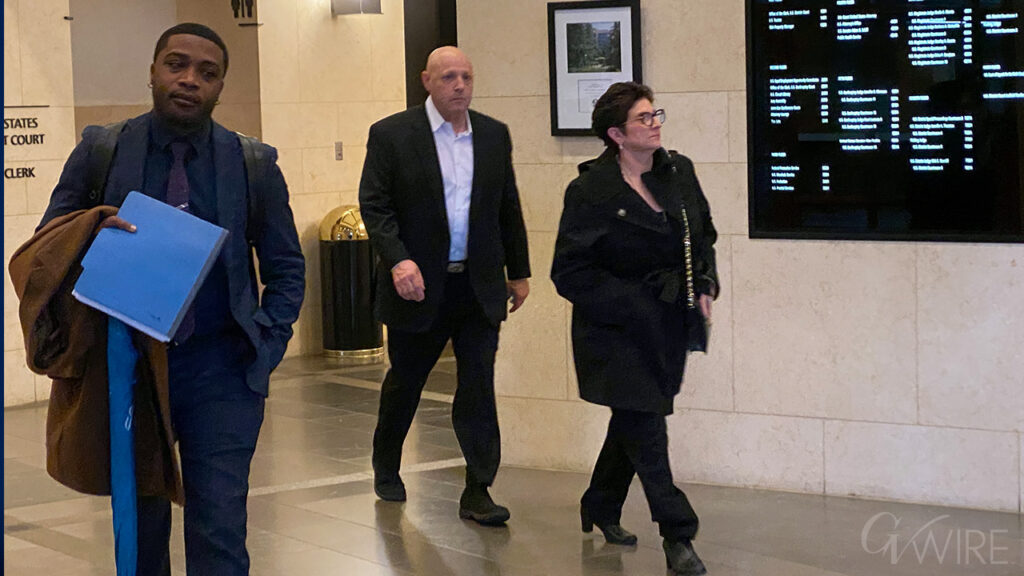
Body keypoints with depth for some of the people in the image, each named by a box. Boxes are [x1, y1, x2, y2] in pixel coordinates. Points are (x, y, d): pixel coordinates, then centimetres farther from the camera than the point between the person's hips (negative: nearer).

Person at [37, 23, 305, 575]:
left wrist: (267, 341, -2)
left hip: (221, 371, -1)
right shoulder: (101, 151, 2)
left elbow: (286, 268, 11)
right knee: (139, 530, 12)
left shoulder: (254, 164, 3)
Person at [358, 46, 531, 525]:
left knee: (479, 388, -2)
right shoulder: (391, 135, -5)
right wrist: (397, 260, -23)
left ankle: (477, 491, 2)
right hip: (419, 284, -2)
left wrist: (518, 271, 14)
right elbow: (374, 205, -10)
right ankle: (385, 466, 37)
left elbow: (508, 208, 14)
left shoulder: (494, 135, 7)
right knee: (405, 382, 14)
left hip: (479, 287, 2)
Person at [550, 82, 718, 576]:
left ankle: (601, 509, 37)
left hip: (667, 325, 6)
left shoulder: (679, 172, 4)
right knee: (645, 427, -8)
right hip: (618, 331, -6)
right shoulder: (591, 192, -13)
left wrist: (705, 286, 3)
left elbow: (704, 235, 18)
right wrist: (630, 305, -18)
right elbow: (570, 272, -12)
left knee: (633, 421, 17)